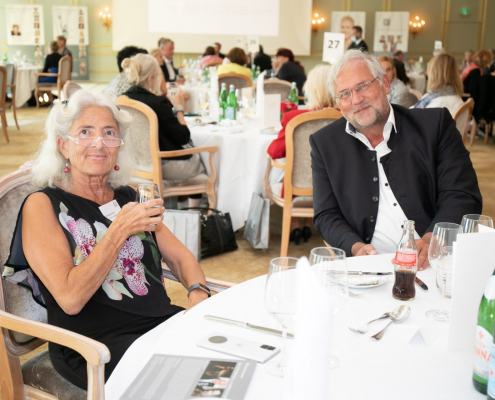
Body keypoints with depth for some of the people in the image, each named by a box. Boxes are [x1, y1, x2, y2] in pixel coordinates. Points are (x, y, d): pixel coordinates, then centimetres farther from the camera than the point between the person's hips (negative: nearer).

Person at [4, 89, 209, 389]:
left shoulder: (128, 197, 15)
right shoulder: (43, 205, -3)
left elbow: (181, 257, 15)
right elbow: (70, 299, -14)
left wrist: (199, 293, -7)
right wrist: (119, 231, -18)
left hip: (161, 323, 6)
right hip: (93, 346, -6)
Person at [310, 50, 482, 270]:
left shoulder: (435, 124, 6)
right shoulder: (324, 143, 10)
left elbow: (463, 197, 0)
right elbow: (326, 216, 7)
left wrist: (430, 241, -18)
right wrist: (356, 247, -13)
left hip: (436, 261, -1)